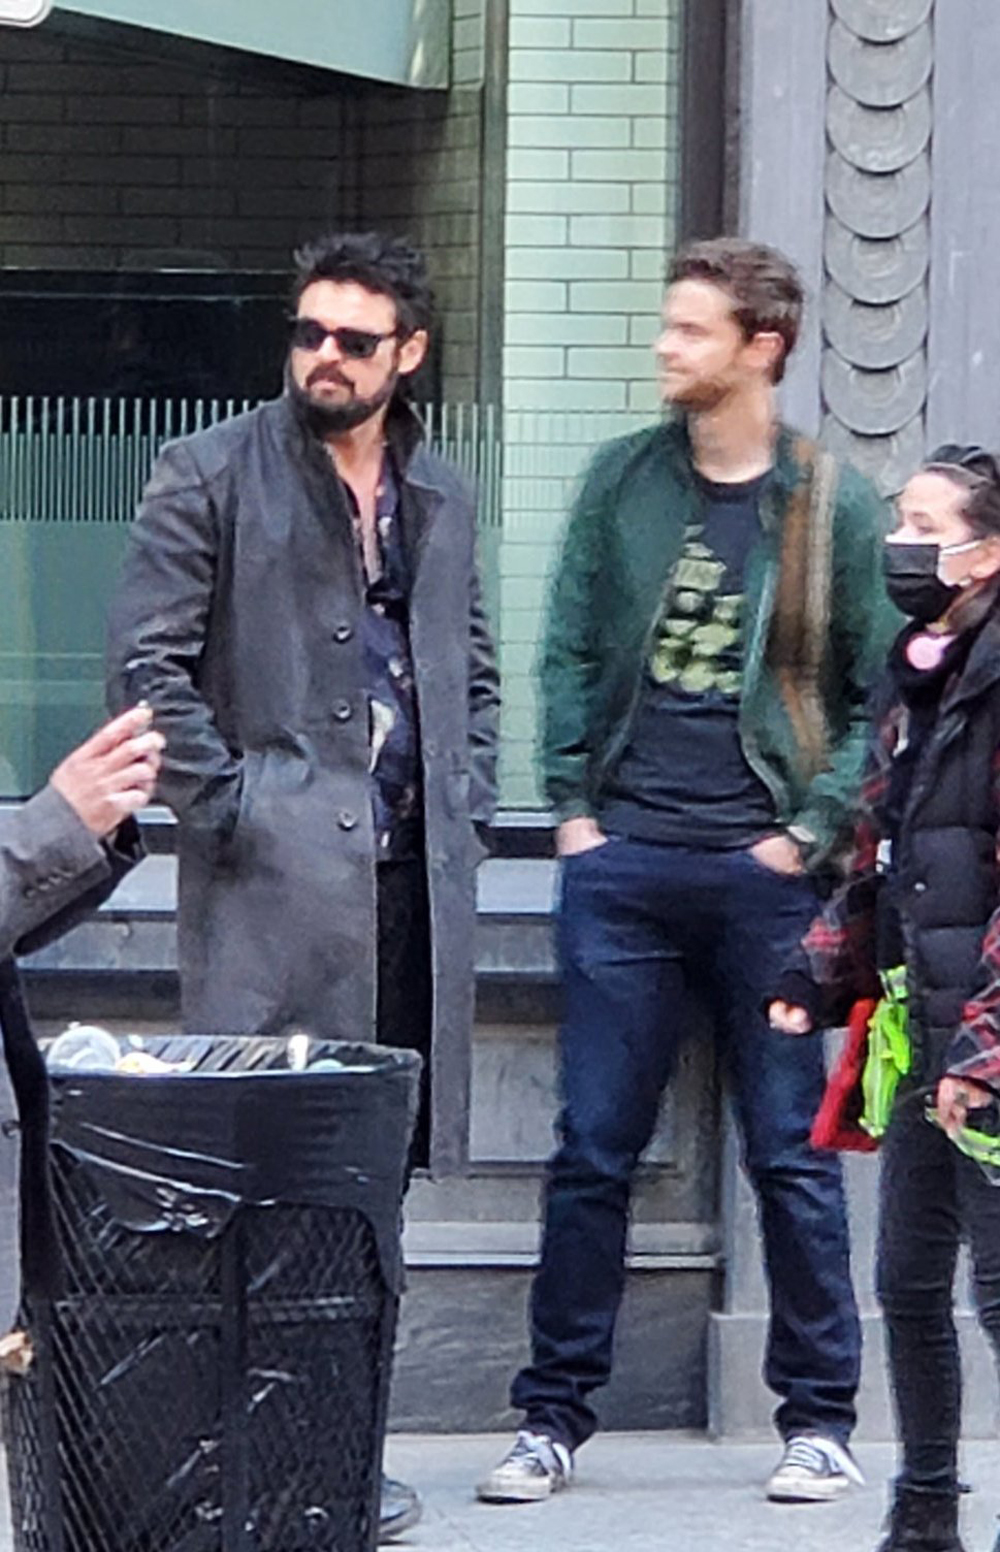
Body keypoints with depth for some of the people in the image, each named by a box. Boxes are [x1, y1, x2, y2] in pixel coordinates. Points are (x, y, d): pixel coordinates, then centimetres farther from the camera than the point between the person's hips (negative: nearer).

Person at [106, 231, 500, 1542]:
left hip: (409, 880, 5)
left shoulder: (442, 501, 17)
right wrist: (223, 807, -10)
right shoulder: (212, 476, 0)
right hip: (273, 886, -5)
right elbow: (148, 661, -4)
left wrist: (463, 804, 12)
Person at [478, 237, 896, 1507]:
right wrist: (573, 810, 2)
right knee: (592, 1153, 4)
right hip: (623, 865, 2)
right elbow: (570, 653, 10)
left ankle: (819, 1417, 13)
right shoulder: (622, 483, 7)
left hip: (764, 874, -2)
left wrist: (812, 830, -5)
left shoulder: (833, 507, 1)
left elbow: (878, 696, 3)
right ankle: (555, 1415, 11)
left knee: (791, 1154, 3)